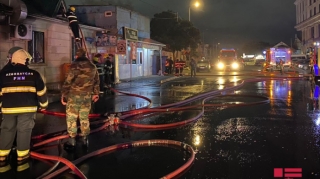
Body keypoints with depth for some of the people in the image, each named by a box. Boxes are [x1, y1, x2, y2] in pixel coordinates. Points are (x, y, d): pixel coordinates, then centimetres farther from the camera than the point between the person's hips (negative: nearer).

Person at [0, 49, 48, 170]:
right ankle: (22, 157, 11)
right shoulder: (34, 74, 0)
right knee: (24, 131, 6)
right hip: (27, 108, -1)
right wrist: (43, 104, 15)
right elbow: (41, 91, 3)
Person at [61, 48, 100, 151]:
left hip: (74, 95, -5)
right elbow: (96, 81, 13)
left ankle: (72, 141, 5)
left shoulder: (75, 66, -12)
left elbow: (68, 82, -14)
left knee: (71, 118, 2)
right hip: (87, 96, 6)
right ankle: (85, 139, 21)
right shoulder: (92, 67, 7)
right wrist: (96, 93, 24)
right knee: (84, 118, 15)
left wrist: (63, 95, -7)